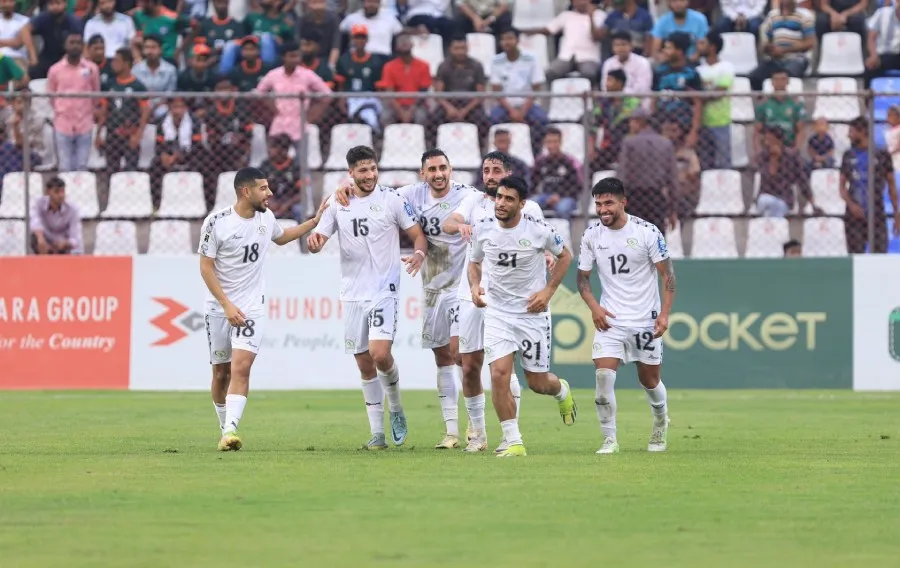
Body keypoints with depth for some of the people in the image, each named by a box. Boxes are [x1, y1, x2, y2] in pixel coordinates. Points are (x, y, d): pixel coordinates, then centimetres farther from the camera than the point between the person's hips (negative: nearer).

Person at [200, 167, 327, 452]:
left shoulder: (266, 217, 2)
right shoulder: (217, 222, -12)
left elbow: (281, 237, 27)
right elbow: (206, 267, -10)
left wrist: (315, 221, 20)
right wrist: (228, 305, -17)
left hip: (252, 307, 2)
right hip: (220, 308, -2)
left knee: (241, 367, -16)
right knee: (220, 372, 7)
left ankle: (230, 431, -25)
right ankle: (225, 426, 27)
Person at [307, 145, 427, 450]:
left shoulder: (392, 200, -2)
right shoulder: (337, 203, 6)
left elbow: (418, 234, 3)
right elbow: (318, 240, 6)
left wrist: (419, 253, -19)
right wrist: (314, 241, -19)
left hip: (384, 291, -3)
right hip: (352, 295, 3)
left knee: (380, 355, -20)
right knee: (365, 365, 5)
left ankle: (396, 408, 8)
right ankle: (377, 432, 13)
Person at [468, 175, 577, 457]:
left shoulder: (539, 231, -13)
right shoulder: (482, 229, -6)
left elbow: (564, 255, 5)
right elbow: (475, 262, 13)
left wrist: (548, 291, -5)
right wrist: (475, 286, -7)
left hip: (533, 312, -1)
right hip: (497, 311, 1)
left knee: (537, 383, 6)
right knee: (499, 374, -16)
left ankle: (562, 391, 46)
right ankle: (513, 442, -6)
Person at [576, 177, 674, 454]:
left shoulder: (647, 232, -10)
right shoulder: (592, 235, -1)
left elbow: (668, 274, -4)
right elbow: (583, 276, 10)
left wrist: (664, 314, -12)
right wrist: (594, 306, -7)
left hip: (646, 320, -2)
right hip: (610, 319, 2)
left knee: (649, 379, 9)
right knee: (603, 375, -16)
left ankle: (661, 421, 40)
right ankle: (610, 439, -8)